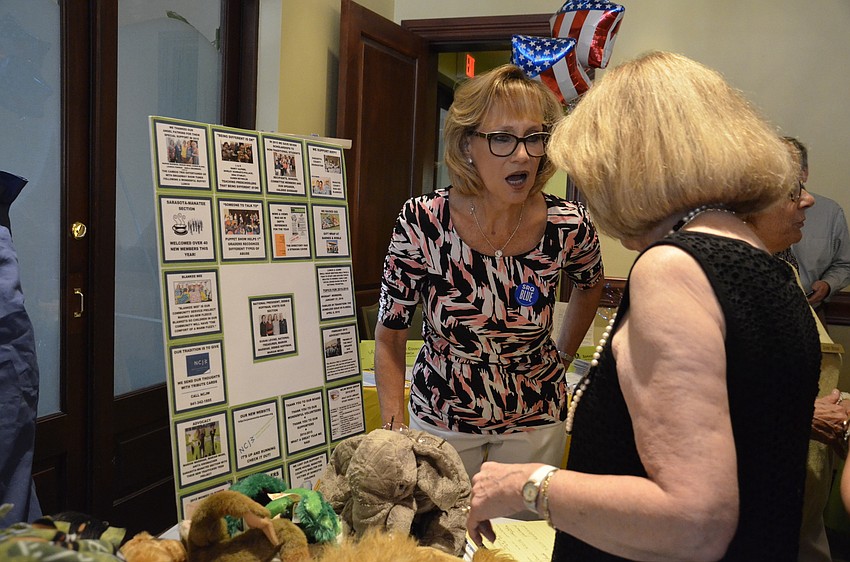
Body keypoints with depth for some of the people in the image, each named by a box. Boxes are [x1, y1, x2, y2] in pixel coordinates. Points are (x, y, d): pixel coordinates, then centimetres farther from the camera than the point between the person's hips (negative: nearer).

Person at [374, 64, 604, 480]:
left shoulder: (569, 225, -18)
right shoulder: (421, 223, -21)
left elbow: (590, 284, 8)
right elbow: (389, 338, -11)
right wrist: (394, 434, -14)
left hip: (534, 422, 1)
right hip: (439, 419, 0)